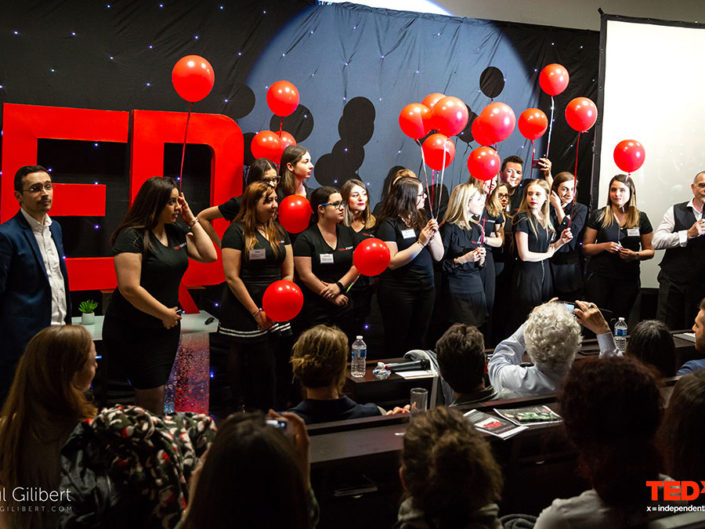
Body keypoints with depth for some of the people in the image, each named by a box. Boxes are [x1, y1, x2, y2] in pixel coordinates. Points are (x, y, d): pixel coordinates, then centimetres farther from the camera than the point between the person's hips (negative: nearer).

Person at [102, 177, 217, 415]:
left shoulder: (177, 232, 6)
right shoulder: (132, 236, -16)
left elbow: (209, 255, 5)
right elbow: (129, 288, -23)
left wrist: (192, 220, 0)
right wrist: (165, 313, -14)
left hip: (167, 327, 7)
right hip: (132, 331, -7)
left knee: (154, 390, 12)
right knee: (153, 394, -9)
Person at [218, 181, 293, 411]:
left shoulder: (279, 231, 14)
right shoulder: (237, 232, -5)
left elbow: (288, 273, 15)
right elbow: (232, 277, -10)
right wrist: (256, 311, -12)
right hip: (244, 313, -5)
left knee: (268, 367, 6)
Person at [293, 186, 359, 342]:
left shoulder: (348, 233, 10)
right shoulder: (305, 238, -8)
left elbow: (357, 265, 7)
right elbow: (305, 275, -13)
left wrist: (339, 285, -9)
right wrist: (333, 298, -11)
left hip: (344, 310, 5)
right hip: (315, 310, -5)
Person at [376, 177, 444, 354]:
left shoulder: (423, 220, 8)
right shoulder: (389, 224, -9)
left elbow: (438, 256, 7)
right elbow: (392, 262, -18)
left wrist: (432, 237, -12)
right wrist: (421, 242, -18)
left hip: (425, 288, 6)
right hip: (399, 291, -6)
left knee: (417, 342, 11)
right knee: (396, 345, 4)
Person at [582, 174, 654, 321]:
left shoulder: (640, 218, 7)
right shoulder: (599, 215, 4)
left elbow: (650, 251, 10)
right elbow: (585, 248, 3)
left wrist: (635, 255, -11)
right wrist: (604, 246, -15)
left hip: (628, 280, 1)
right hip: (599, 277, -1)